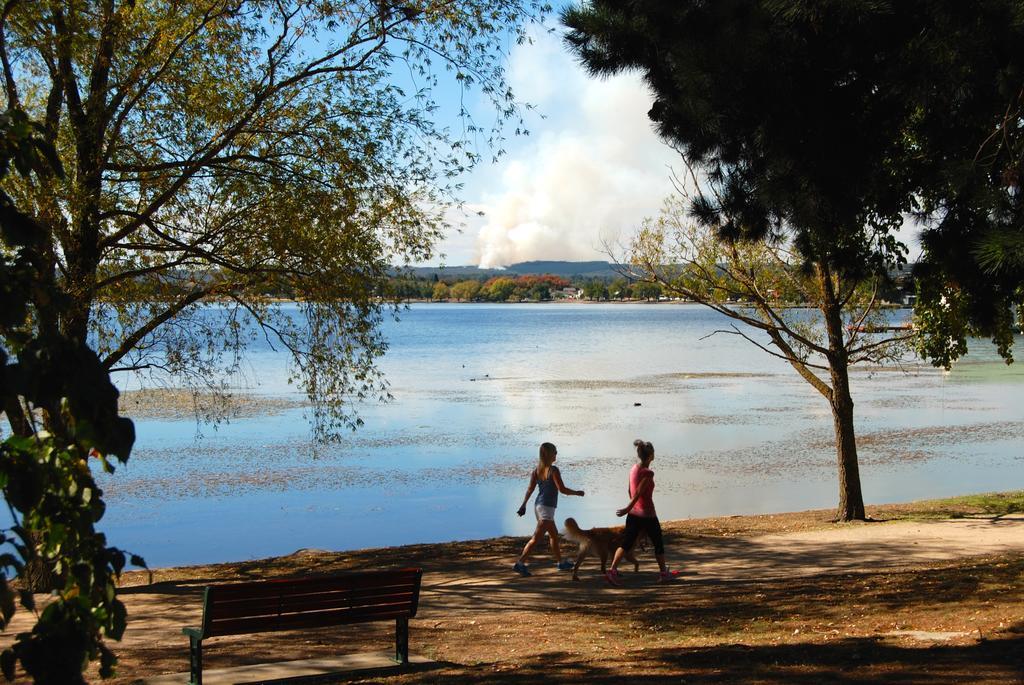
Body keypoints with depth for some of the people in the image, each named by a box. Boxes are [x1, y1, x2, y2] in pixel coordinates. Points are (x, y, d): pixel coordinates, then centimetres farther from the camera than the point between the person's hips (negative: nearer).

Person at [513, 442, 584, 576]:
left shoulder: (537, 470, 5)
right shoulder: (553, 470, -16)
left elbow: (530, 489, 4)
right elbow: (562, 489, -16)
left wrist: (524, 505, 9)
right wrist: (577, 493, -2)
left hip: (538, 506, 9)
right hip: (547, 508, -9)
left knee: (554, 535, 22)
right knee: (536, 538, -9)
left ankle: (561, 562, 32)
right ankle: (520, 563, -15)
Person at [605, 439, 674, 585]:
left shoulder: (633, 469, 3)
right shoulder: (648, 473, -20)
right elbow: (638, 493, -23)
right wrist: (628, 508, -16)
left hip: (634, 514, 7)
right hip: (647, 515, -7)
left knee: (626, 543, 6)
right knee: (658, 544, 12)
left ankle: (612, 570, -7)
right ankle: (663, 573, 23)